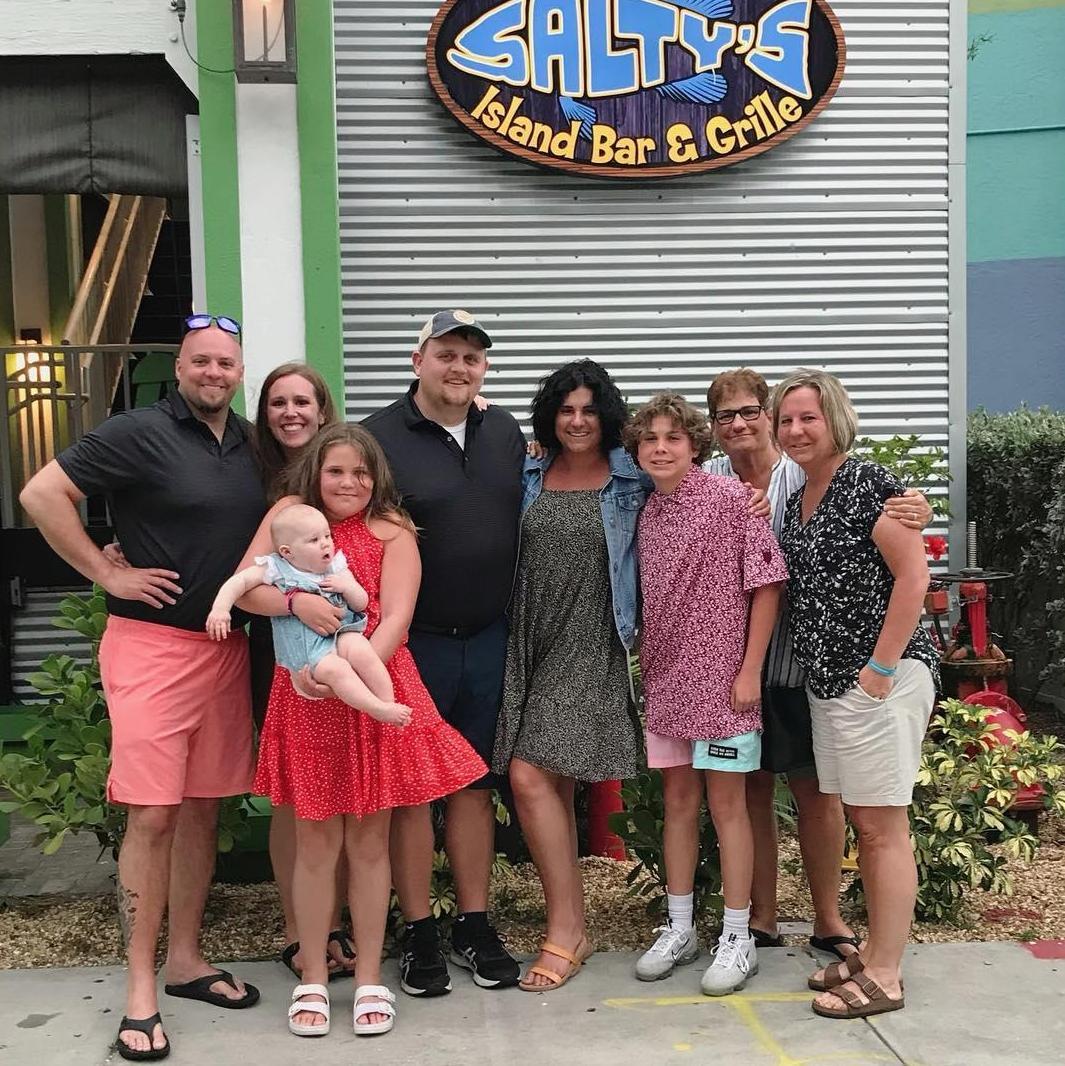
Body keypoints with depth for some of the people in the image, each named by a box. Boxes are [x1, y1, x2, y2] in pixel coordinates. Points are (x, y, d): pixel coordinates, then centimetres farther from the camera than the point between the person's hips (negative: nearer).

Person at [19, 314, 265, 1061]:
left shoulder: (250, 443, 9)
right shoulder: (140, 433, -9)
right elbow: (42, 495, -12)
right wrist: (106, 573, -11)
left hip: (228, 647, 6)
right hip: (152, 645, -6)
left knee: (203, 807, 12)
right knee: (152, 815, -5)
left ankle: (186, 957, 25)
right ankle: (140, 987, 6)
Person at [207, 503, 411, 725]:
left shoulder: (337, 568, 10)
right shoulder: (276, 569, 0)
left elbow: (361, 604, 14)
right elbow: (239, 581, -2)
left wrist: (348, 586, -6)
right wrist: (220, 608, -18)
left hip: (341, 632, 3)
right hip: (306, 649, -3)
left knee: (360, 651, -29)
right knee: (335, 668, -32)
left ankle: (389, 702, -21)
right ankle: (380, 711, -31)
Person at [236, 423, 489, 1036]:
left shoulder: (392, 531, 1)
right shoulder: (290, 514, 5)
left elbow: (397, 616, -9)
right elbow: (245, 588, -4)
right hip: (306, 696, 1)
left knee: (370, 840, 8)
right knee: (315, 841, 7)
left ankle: (370, 978, 21)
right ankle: (313, 979, 21)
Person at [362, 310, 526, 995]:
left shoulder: (507, 433, 9)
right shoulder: (377, 437, -6)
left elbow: (528, 520, 18)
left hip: (490, 640, 4)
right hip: (413, 642, -4)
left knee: (475, 784, 12)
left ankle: (475, 926, 23)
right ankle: (419, 933, 16)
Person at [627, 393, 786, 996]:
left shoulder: (730, 499, -9)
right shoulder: (647, 514, 8)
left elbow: (767, 584, -10)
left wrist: (750, 671, -14)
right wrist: (644, 669, 11)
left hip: (723, 676, -6)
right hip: (667, 677, 6)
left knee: (726, 801, 1)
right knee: (678, 799, 12)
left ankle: (738, 938, 13)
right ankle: (680, 930, 24)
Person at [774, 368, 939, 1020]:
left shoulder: (868, 483, -11)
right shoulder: (798, 502, 14)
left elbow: (914, 575, -16)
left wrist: (881, 667, -18)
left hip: (883, 679, -8)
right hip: (829, 682, 9)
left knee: (883, 827, -2)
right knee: (864, 825, 16)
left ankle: (885, 977, 7)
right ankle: (875, 953, 27)